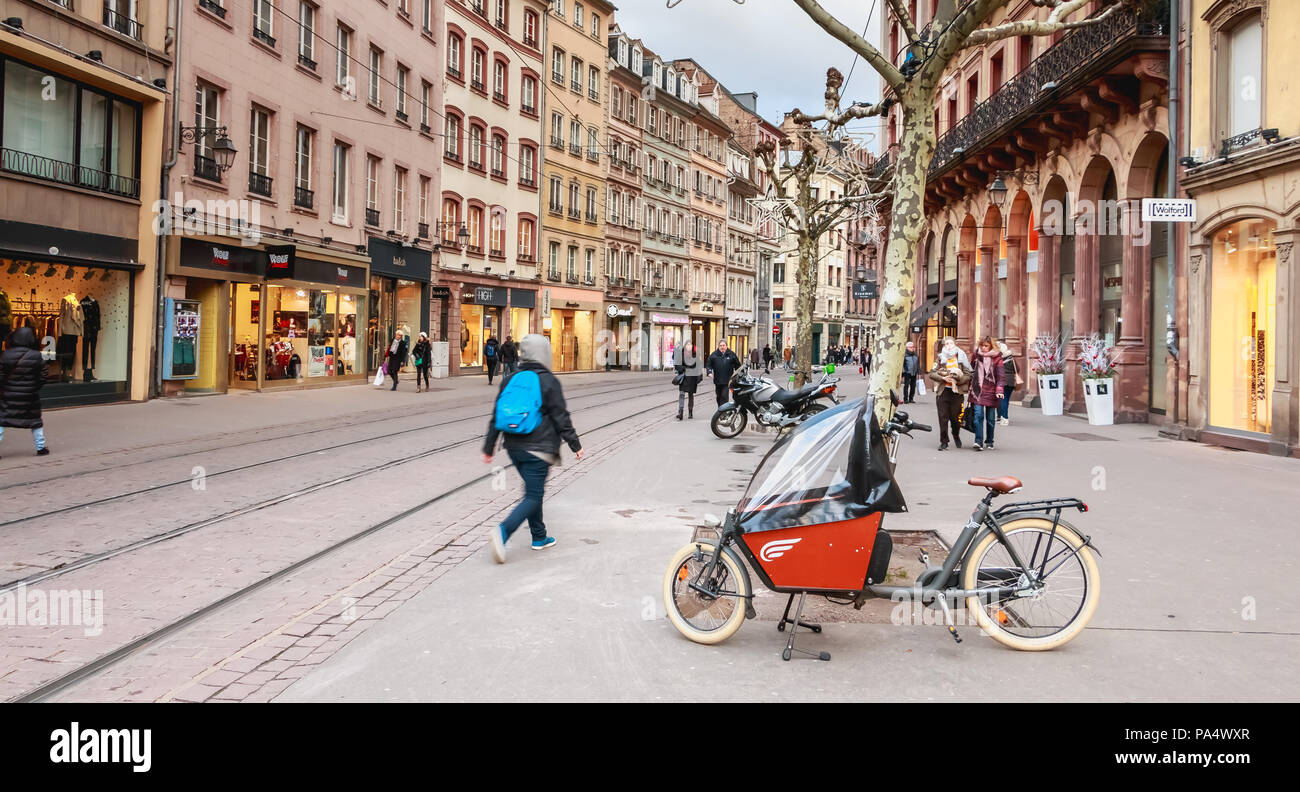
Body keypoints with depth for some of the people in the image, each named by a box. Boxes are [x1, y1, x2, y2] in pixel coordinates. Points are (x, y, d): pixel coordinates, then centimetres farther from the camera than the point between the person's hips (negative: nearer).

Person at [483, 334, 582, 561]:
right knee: (533, 497, -5)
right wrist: (575, 445, 3)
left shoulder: (509, 380, 8)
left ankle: (539, 537, 28)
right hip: (538, 449, -7)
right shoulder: (548, 382, -9)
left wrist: (488, 447, 14)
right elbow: (561, 418, -7)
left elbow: (496, 416, 9)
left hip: (514, 447, 7)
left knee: (534, 491, 21)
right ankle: (502, 532, -23)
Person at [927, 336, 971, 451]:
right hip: (943, 391, 1)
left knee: (955, 417, 3)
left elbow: (968, 375, 1)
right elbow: (932, 373, 1)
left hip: (957, 391, -1)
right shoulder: (940, 358, 7)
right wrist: (943, 378, -13)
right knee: (943, 418, -1)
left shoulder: (961, 358, 5)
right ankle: (943, 442, 8)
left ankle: (956, 435, 33)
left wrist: (957, 380, -13)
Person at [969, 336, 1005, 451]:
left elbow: (1001, 375, -7)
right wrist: (971, 385, 13)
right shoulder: (976, 355, 7)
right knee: (978, 415, -11)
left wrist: (999, 390, -20)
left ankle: (989, 442, 20)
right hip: (977, 390, 1)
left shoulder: (996, 357, -2)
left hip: (990, 391, -1)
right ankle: (979, 442, -14)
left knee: (990, 418, 7)